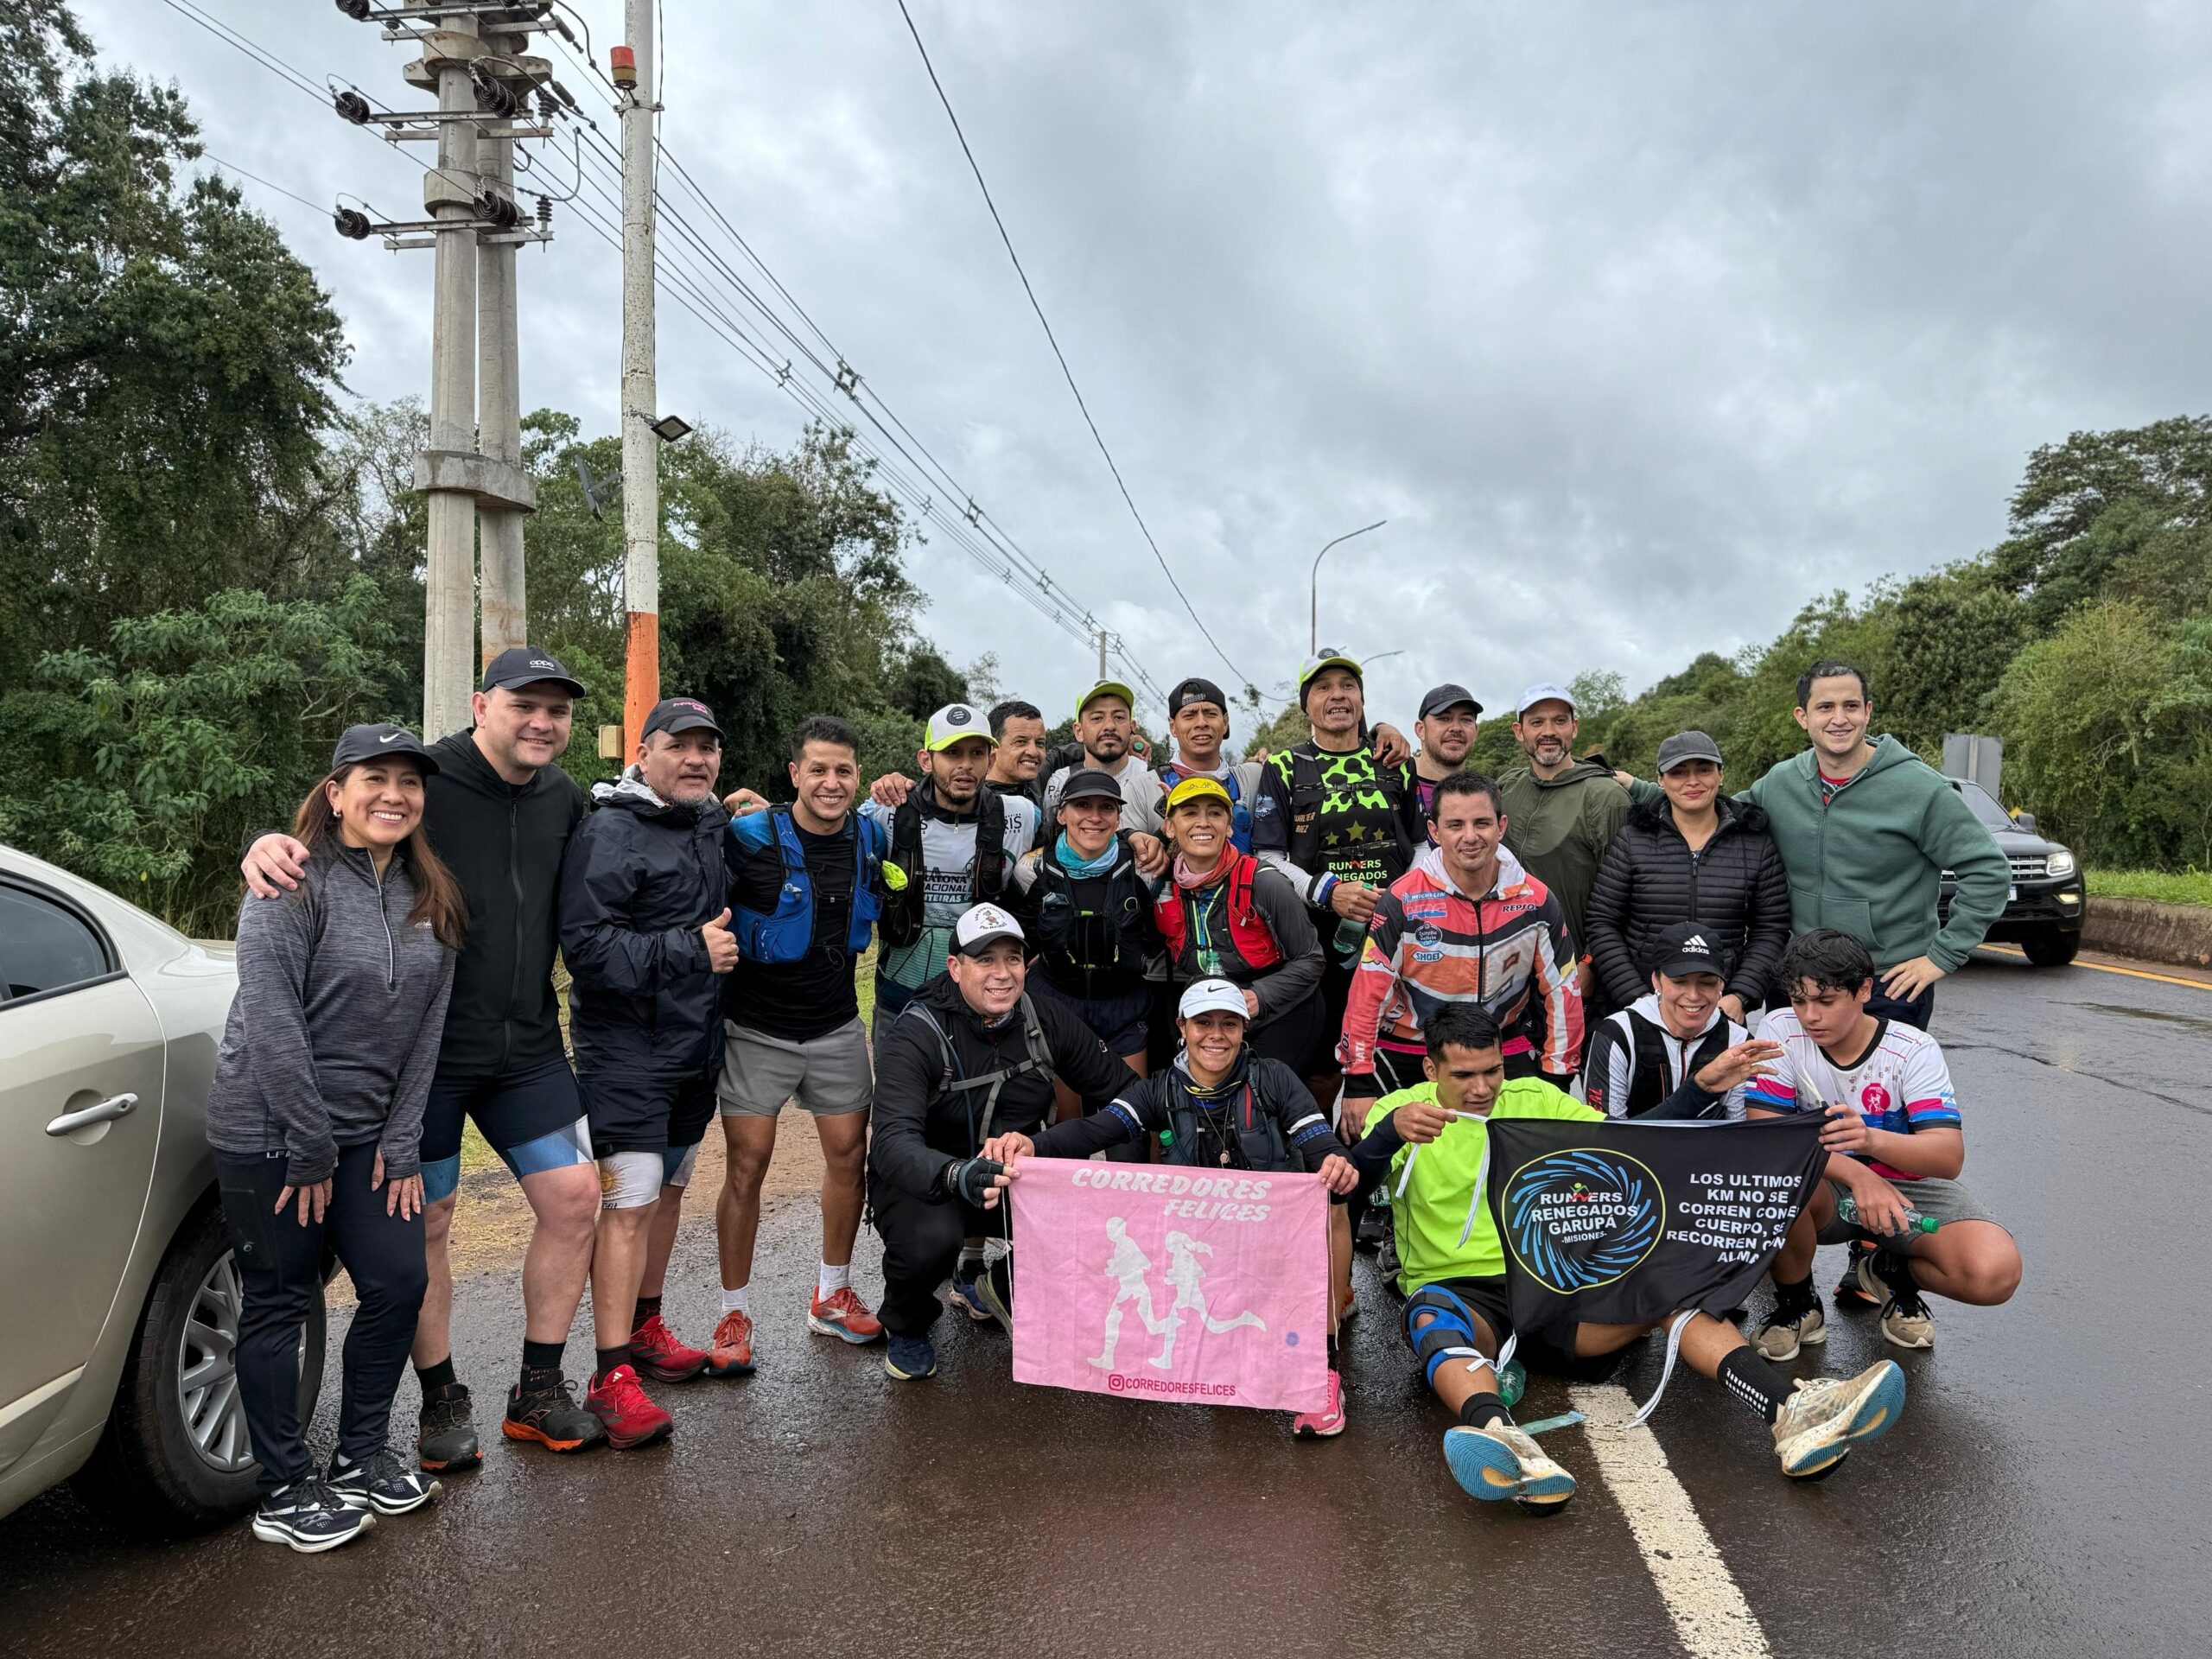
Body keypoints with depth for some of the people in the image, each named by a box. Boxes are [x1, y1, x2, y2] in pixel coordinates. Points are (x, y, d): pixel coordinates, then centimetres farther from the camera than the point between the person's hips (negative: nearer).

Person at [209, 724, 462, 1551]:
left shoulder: (431, 899, 5)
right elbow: (270, 1020, -19)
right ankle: (284, 1492, 19)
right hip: (268, 1133, -6)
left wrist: (400, 1142, 0)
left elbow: (425, 1029, 5)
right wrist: (311, 1147, -17)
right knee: (279, 1304, 4)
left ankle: (360, 1456, 26)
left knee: (400, 1283, 7)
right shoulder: (293, 884, -14)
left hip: (366, 1134, 6)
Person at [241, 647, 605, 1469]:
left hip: (526, 1046, 5)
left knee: (573, 1196, 3)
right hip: (426, 1045, -5)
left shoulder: (564, 800, 7)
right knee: (426, 1223, 5)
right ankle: (442, 1402, 25)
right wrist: (266, 843, -34)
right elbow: (322, 830, -13)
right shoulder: (421, 780, -12)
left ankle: (537, 1392, 20)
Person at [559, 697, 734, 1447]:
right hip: (627, 1048, -8)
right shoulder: (610, 832, -15)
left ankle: (645, 1328, 34)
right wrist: (691, 951, -22)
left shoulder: (713, 825, 12)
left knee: (670, 1187, 18)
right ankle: (612, 1378, -4)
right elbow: (587, 945, -23)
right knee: (630, 1201, -10)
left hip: (695, 1044, 8)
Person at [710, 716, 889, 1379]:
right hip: (757, 1029, -4)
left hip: (836, 1026, 5)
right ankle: (735, 1316, 11)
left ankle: (831, 1297, 26)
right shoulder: (749, 839, -14)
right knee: (747, 1163, -4)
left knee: (849, 1155, 7)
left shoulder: (871, 838, 1)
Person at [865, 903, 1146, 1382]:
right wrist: (956, 1176, -55)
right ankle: (905, 1325, 1)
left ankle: (1010, 1291, 11)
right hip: (926, 1181, -4)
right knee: (930, 1237, -37)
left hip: (1017, 1177, 4)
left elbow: (1121, 1089, 3)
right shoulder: (914, 1036, -20)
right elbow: (895, 1142, -34)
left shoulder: (1046, 1022, -5)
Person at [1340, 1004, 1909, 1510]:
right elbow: (1354, 1180, -15)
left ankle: (1792, 1413, -38)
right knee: (1433, 1320, -40)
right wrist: (1391, 1130, -36)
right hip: (1459, 1290, -3)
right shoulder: (1398, 1110, 3)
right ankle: (1503, 1441, -67)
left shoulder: (1535, 1099, 14)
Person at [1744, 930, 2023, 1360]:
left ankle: (1888, 1274, 9)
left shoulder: (1913, 1049, -15)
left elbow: (1949, 1158, -25)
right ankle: (1796, 1304, -7)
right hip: (1829, 1190, 0)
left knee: (1995, 1273, -27)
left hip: (1909, 1187, 1)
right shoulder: (1780, 1031, -13)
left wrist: (1871, 1139, -47)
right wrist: (1855, 1173, -35)